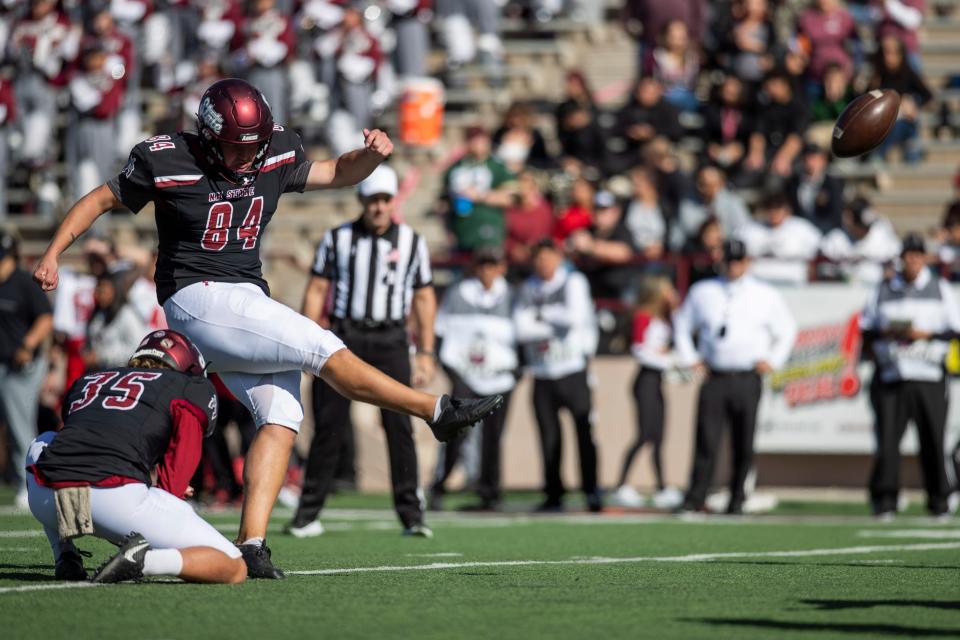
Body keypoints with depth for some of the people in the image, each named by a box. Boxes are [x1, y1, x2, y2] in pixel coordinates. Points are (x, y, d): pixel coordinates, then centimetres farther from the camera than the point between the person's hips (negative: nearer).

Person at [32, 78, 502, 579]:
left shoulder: (274, 156, 6)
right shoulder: (166, 161, -8)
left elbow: (337, 174, 18)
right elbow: (101, 200, 3)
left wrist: (372, 154, -3)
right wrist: (52, 254, -5)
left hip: (248, 303, 7)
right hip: (198, 297, -7)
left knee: (281, 416, -11)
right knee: (326, 352, -16)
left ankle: (252, 544, -16)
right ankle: (439, 411, -5)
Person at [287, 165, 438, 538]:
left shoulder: (411, 242, 7)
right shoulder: (338, 239, 5)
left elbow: (423, 298, 10)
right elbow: (317, 291, 6)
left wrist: (426, 353, 5)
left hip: (390, 340, 0)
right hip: (345, 336, 0)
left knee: (399, 426, -5)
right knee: (329, 426, -1)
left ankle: (410, 512, -1)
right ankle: (308, 511, 5)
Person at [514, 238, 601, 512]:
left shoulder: (574, 282, 3)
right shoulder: (528, 288, 13)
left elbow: (575, 316, -13)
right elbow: (521, 328, 1)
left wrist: (543, 315, -3)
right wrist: (553, 328, -7)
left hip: (573, 369, -3)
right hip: (542, 374, 3)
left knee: (584, 432, -10)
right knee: (549, 437, 2)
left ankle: (591, 491, -5)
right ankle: (554, 495, 8)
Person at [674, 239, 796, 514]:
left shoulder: (766, 295, 9)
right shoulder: (702, 292, 12)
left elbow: (787, 330, 17)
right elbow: (682, 324, 22)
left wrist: (772, 361, 6)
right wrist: (689, 358, 10)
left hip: (748, 379, 0)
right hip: (714, 377, 0)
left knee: (744, 444, 0)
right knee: (706, 440, -9)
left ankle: (737, 499, 7)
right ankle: (695, 498, -10)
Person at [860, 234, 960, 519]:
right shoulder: (884, 291, 14)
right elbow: (866, 329, 13)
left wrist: (927, 334, -10)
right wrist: (886, 333, -7)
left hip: (929, 376, -1)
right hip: (890, 374, 1)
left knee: (933, 439, -3)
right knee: (887, 438, -6)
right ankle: (884, 499, -1)